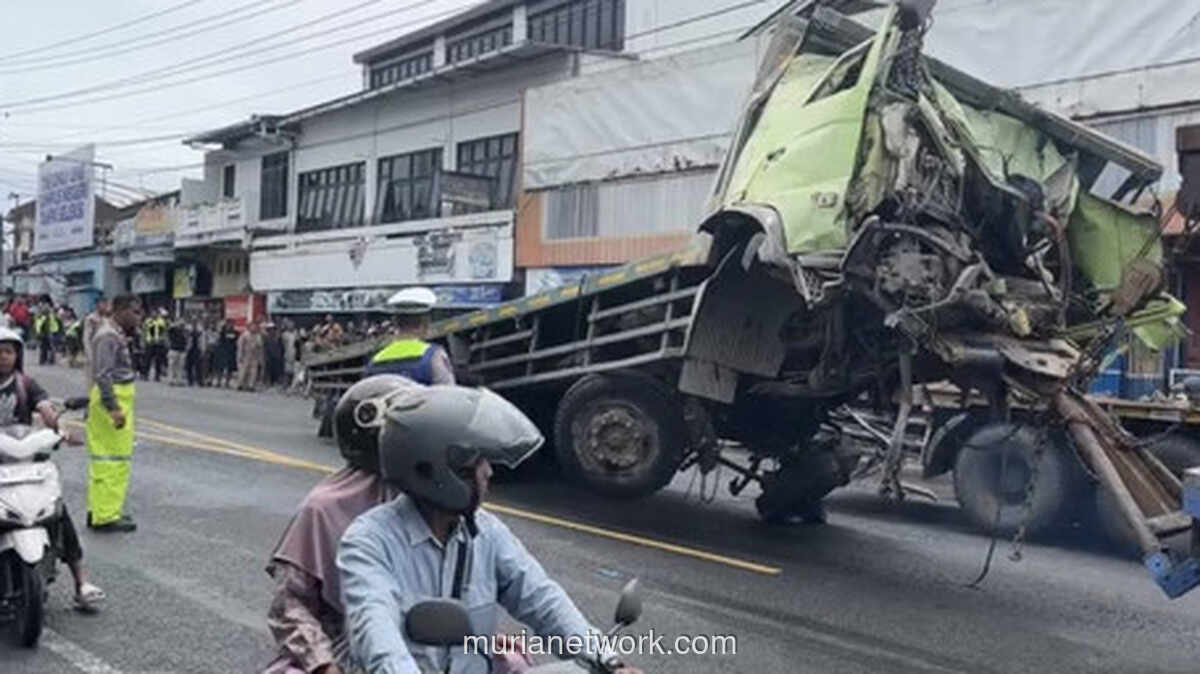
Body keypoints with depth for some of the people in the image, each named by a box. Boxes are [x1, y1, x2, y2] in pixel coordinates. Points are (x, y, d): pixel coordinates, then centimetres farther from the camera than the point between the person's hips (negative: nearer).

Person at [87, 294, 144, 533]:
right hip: (114, 398, -11)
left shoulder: (116, 334, 18)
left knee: (103, 457, 15)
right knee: (114, 459, -8)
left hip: (115, 399, 11)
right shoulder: (109, 336, -15)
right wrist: (113, 408, -27)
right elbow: (103, 375, -23)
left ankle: (98, 511, 23)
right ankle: (106, 516, -5)